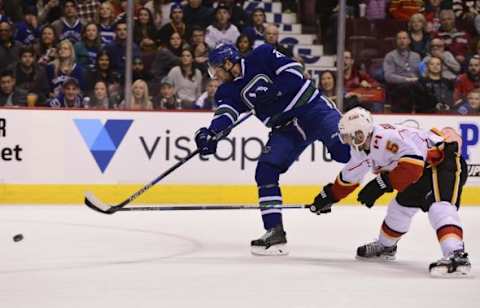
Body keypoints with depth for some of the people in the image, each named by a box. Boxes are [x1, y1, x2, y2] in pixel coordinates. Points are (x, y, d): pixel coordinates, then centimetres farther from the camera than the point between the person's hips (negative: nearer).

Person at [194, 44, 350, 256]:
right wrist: (211, 133, -32)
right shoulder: (228, 90, 5)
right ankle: (275, 232, -4)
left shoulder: (261, 57, -10)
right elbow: (226, 113, -12)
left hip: (313, 109, -6)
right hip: (286, 127, 6)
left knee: (343, 149, -26)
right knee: (265, 171, -7)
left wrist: (270, 91, -27)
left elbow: (294, 72, -16)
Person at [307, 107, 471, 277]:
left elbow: (413, 165, -38)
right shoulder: (362, 148, 4)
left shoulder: (386, 137, -29)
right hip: (425, 169, 10)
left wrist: (382, 183, -35)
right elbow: (350, 175, 22)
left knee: (439, 205, -30)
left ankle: (456, 255, -47)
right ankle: (385, 246, 44)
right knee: (401, 204, 21)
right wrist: (329, 196, 28)